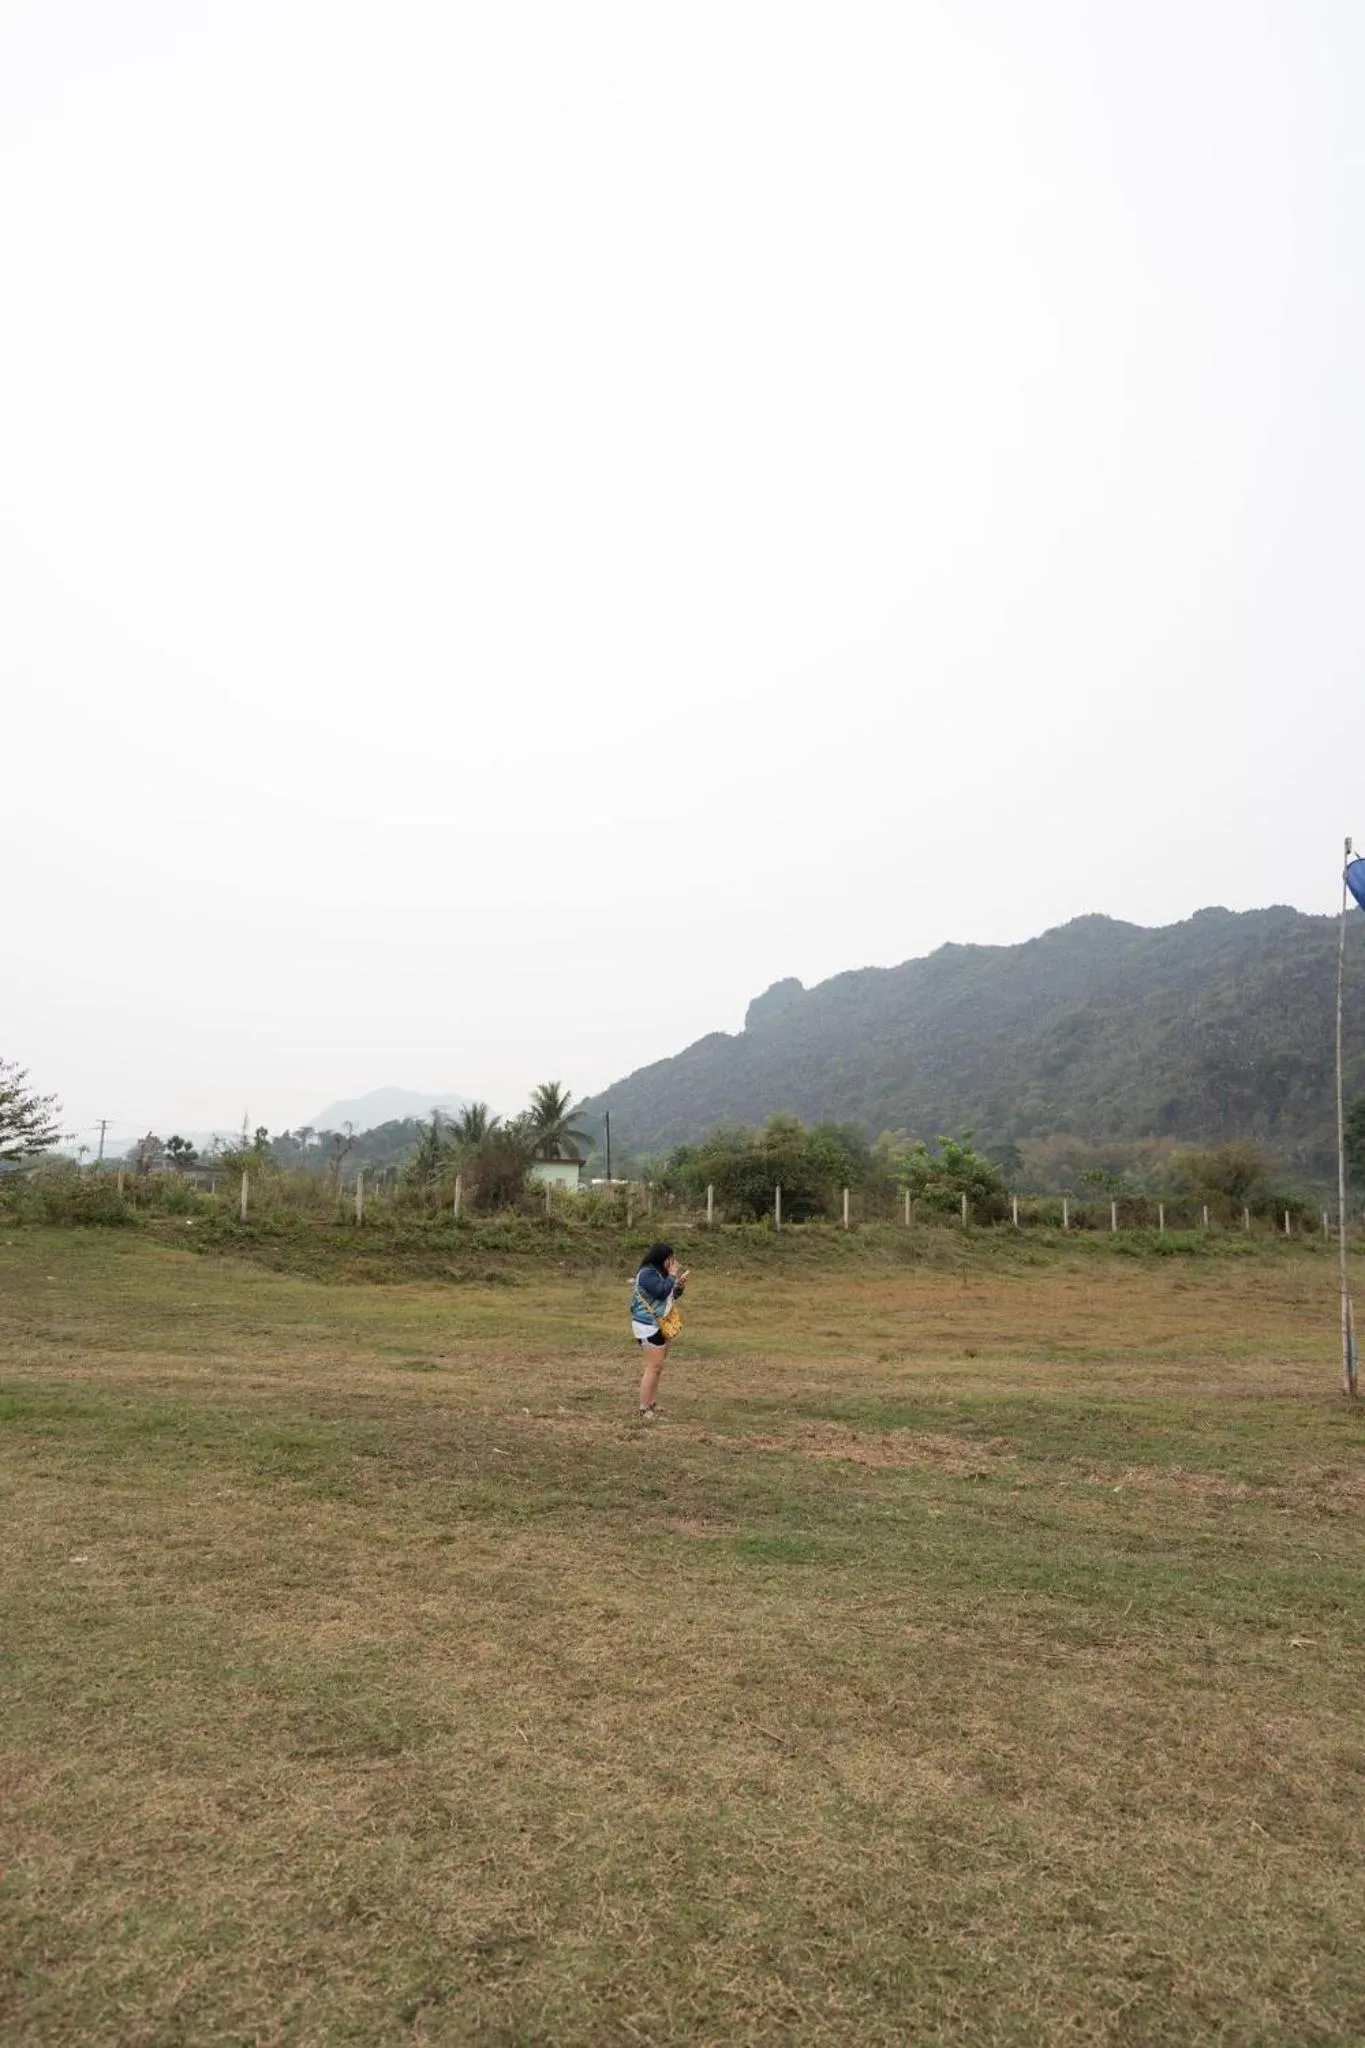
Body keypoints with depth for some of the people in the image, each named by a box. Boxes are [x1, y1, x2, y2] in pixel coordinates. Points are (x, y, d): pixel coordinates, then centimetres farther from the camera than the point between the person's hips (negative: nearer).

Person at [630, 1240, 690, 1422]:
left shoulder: (659, 1273, 15)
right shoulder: (648, 1273, -16)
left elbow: (670, 1296, 21)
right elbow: (661, 1292, -27)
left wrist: (679, 1286, 2)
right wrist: (672, 1275, -16)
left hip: (659, 1325, 11)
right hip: (649, 1325, -11)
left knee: (655, 1366, 14)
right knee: (654, 1366, -14)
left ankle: (650, 1404, 21)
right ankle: (644, 1410, -12)